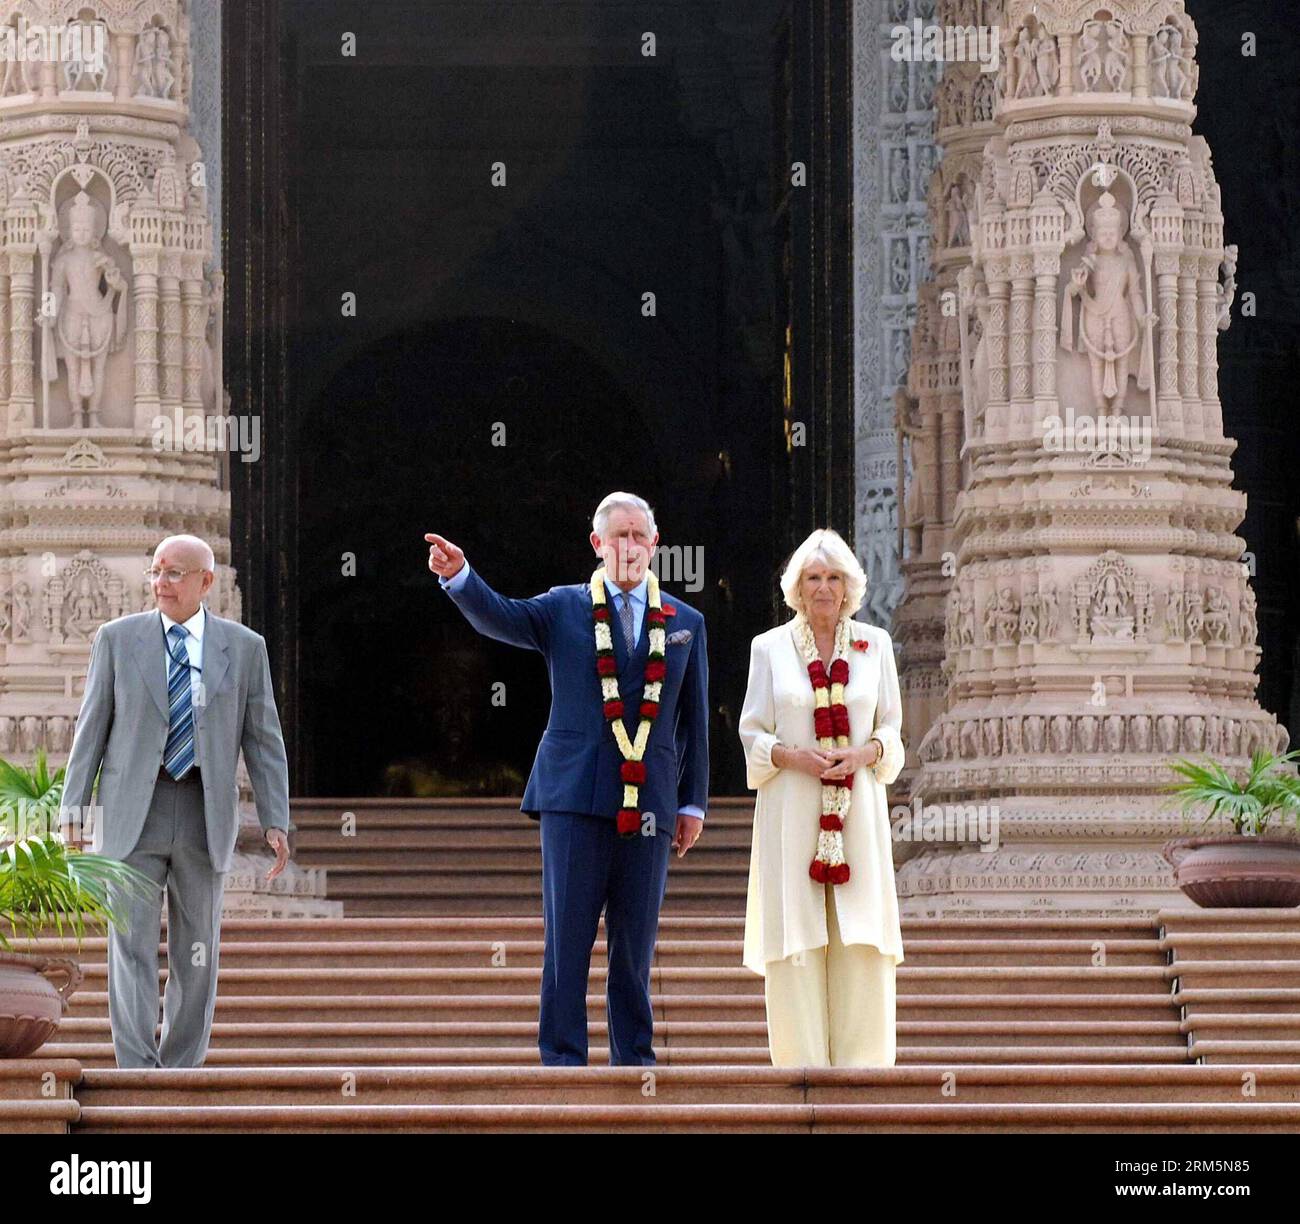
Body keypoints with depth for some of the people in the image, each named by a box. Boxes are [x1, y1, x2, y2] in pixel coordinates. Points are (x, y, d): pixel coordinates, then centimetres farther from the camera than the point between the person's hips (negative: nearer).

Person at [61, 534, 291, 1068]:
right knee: (132, 947, -9)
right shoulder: (118, 638, 2)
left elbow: (263, 740, 4)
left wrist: (276, 822, -4)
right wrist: (72, 815, -3)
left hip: (205, 817, 1)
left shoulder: (244, 647, 4)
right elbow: (91, 731, 3)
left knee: (196, 954, 5)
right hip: (132, 814, -1)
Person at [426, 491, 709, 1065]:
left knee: (635, 945, 4)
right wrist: (459, 576, -30)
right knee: (567, 938, -4)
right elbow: (499, 617, -10)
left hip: (648, 803, 2)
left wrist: (693, 803, 10)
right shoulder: (565, 609, 8)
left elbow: (694, 720, 14)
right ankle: (562, 1061, -1)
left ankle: (634, 1060, 11)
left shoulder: (685, 623, 13)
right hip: (575, 796, -2)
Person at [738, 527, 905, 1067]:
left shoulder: (874, 644, 9)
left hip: (857, 809, 1)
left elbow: (891, 727, 11)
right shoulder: (770, 647, 5)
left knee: (860, 946, -4)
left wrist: (865, 753, -9)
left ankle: (860, 1062, -2)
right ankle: (803, 1063, -3)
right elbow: (752, 733, 5)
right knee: (798, 942, -5)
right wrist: (791, 755, -14)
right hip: (792, 809, -1)